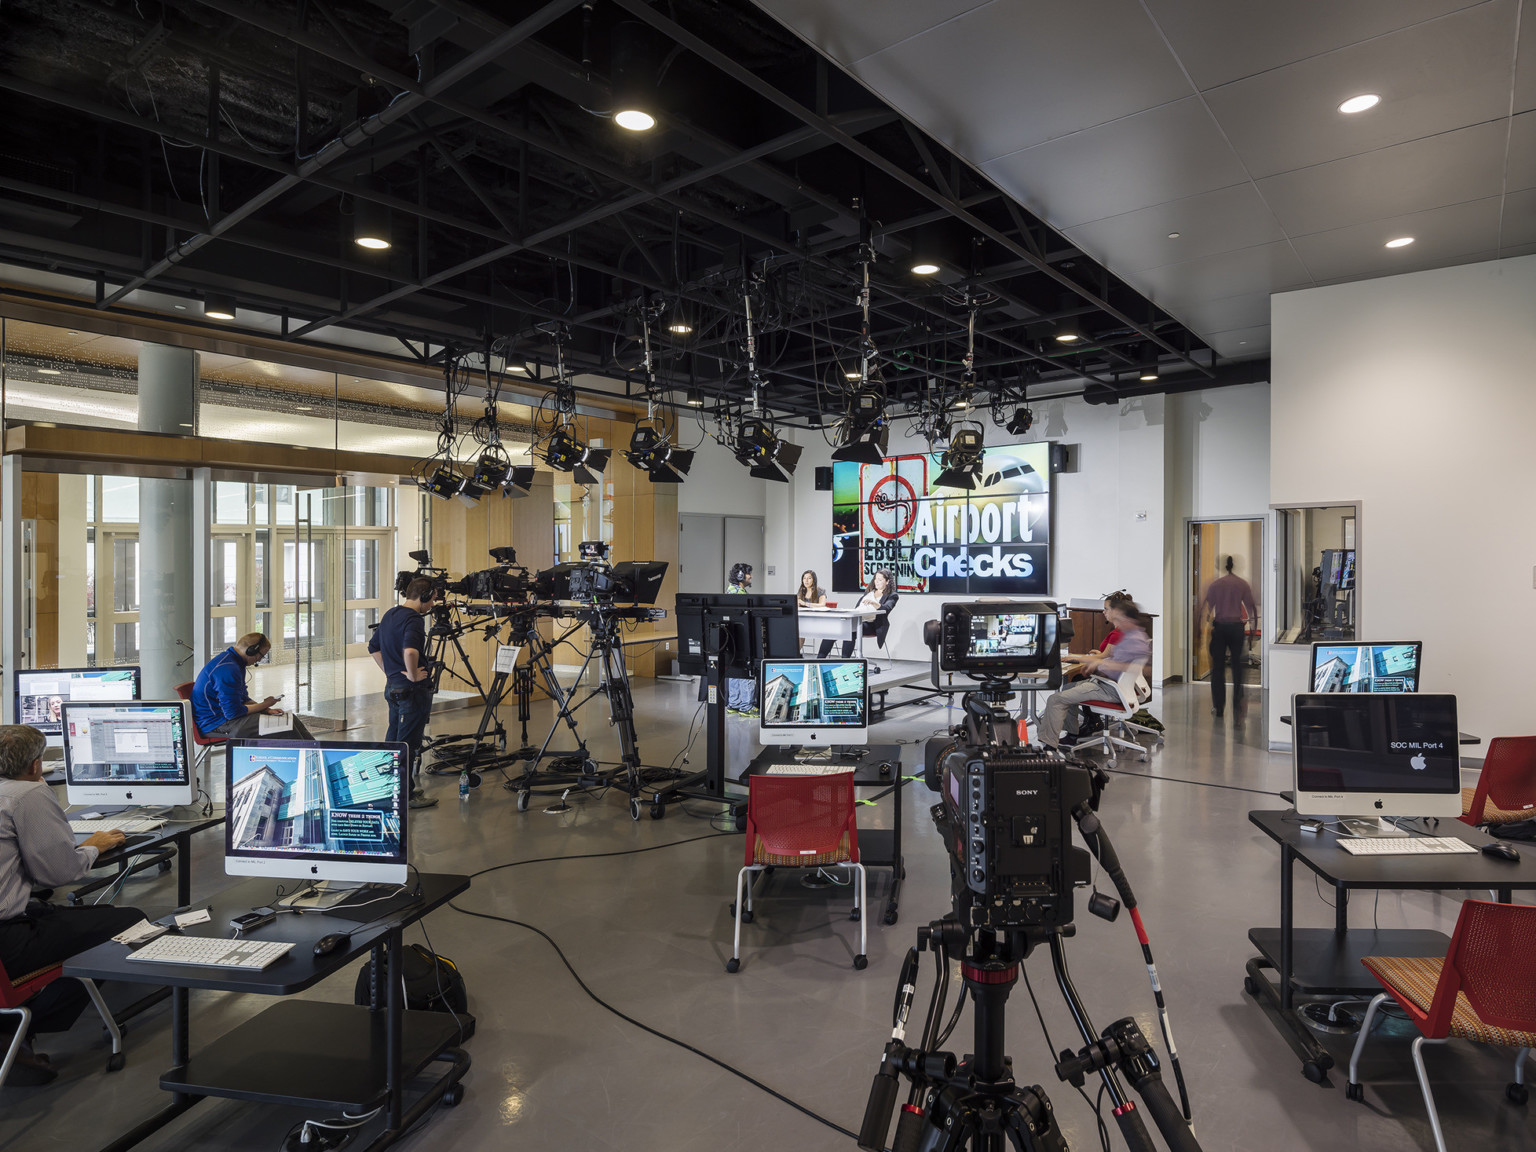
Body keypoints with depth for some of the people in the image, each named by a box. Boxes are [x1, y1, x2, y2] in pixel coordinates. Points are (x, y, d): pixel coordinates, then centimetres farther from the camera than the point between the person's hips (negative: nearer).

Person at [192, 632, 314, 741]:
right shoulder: (227, 669, -25)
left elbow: (244, 699, 17)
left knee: (290, 718, 1)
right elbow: (233, 712, -25)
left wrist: (266, 709, 2)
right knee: (285, 725, -21)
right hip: (216, 725, -11)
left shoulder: (236, 663, 10)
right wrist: (264, 705, -11)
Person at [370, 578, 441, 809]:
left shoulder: (390, 615, 13)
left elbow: (373, 648, 24)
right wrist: (412, 674, -21)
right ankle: (407, 794, 3)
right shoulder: (413, 619, -18)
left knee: (393, 739, 17)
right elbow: (410, 651, -36)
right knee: (409, 743, -3)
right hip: (413, 690, -10)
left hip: (392, 686, 10)